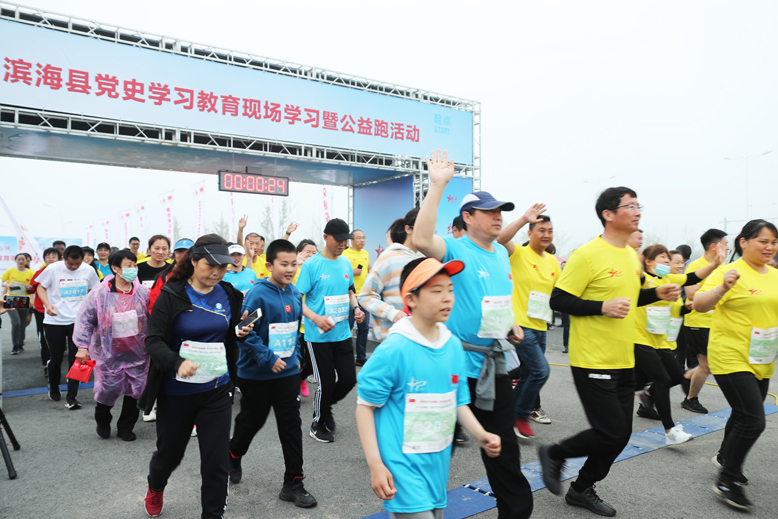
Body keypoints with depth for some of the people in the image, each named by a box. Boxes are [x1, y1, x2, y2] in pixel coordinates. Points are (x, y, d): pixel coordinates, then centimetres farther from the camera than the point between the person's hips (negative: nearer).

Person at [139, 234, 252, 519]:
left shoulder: (229, 296, 0)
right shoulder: (171, 295, -11)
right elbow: (153, 340, -16)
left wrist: (241, 333, -7)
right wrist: (178, 362, -33)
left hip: (216, 390, 2)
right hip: (176, 391, -1)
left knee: (217, 458, 0)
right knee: (170, 451, 20)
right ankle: (155, 487, 55)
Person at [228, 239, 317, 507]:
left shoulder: (295, 293, 3)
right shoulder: (257, 294, -18)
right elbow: (246, 332, -20)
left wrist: (294, 355, 12)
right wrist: (269, 358, -22)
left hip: (287, 372, 5)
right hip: (256, 374, -5)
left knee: (291, 425, 5)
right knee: (252, 420, 14)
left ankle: (293, 483, 16)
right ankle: (233, 455, 46)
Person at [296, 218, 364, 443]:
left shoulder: (346, 263, 6)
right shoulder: (311, 265, -11)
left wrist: (356, 308, 0)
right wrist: (316, 319, -25)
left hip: (342, 333, 5)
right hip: (319, 335, -5)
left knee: (349, 379, 7)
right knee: (326, 382, 3)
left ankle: (326, 406, 37)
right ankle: (318, 424, 28)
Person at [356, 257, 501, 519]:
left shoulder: (453, 345, 0)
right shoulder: (395, 349, -19)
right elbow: (365, 406, -12)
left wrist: (481, 435, -4)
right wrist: (375, 465, -15)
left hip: (438, 467, 7)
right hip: (404, 470, -6)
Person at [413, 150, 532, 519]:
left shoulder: (501, 254, 10)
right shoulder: (456, 250, -13)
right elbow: (422, 240, -35)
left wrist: (512, 325, 7)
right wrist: (437, 186, -34)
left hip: (494, 362, 7)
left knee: (503, 444, 16)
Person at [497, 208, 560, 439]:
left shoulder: (552, 261, 12)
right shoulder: (519, 253, -7)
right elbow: (501, 238, -27)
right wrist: (524, 219, -30)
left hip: (540, 326, 8)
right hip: (521, 324, -8)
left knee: (528, 374, 14)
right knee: (540, 370, -14)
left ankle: (512, 412, 30)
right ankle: (521, 416, 3)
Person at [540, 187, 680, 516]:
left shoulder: (632, 255, 11)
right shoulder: (587, 255, -15)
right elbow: (558, 300, -16)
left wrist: (657, 294, 7)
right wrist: (603, 307, -24)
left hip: (624, 362, 8)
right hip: (593, 362, -8)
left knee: (620, 435, 12)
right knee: (611, 434, -6)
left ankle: (582, 489, 31)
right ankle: (554, 454, 19)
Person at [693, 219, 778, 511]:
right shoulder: (729, 273, -13)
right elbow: (699, 305, -23)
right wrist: (723, 288, -39)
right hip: (731, 359, -7)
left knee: (745, 415, 19)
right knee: (753, 419, -12)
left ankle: (724, 458, 41)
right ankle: (727, 482, 2)